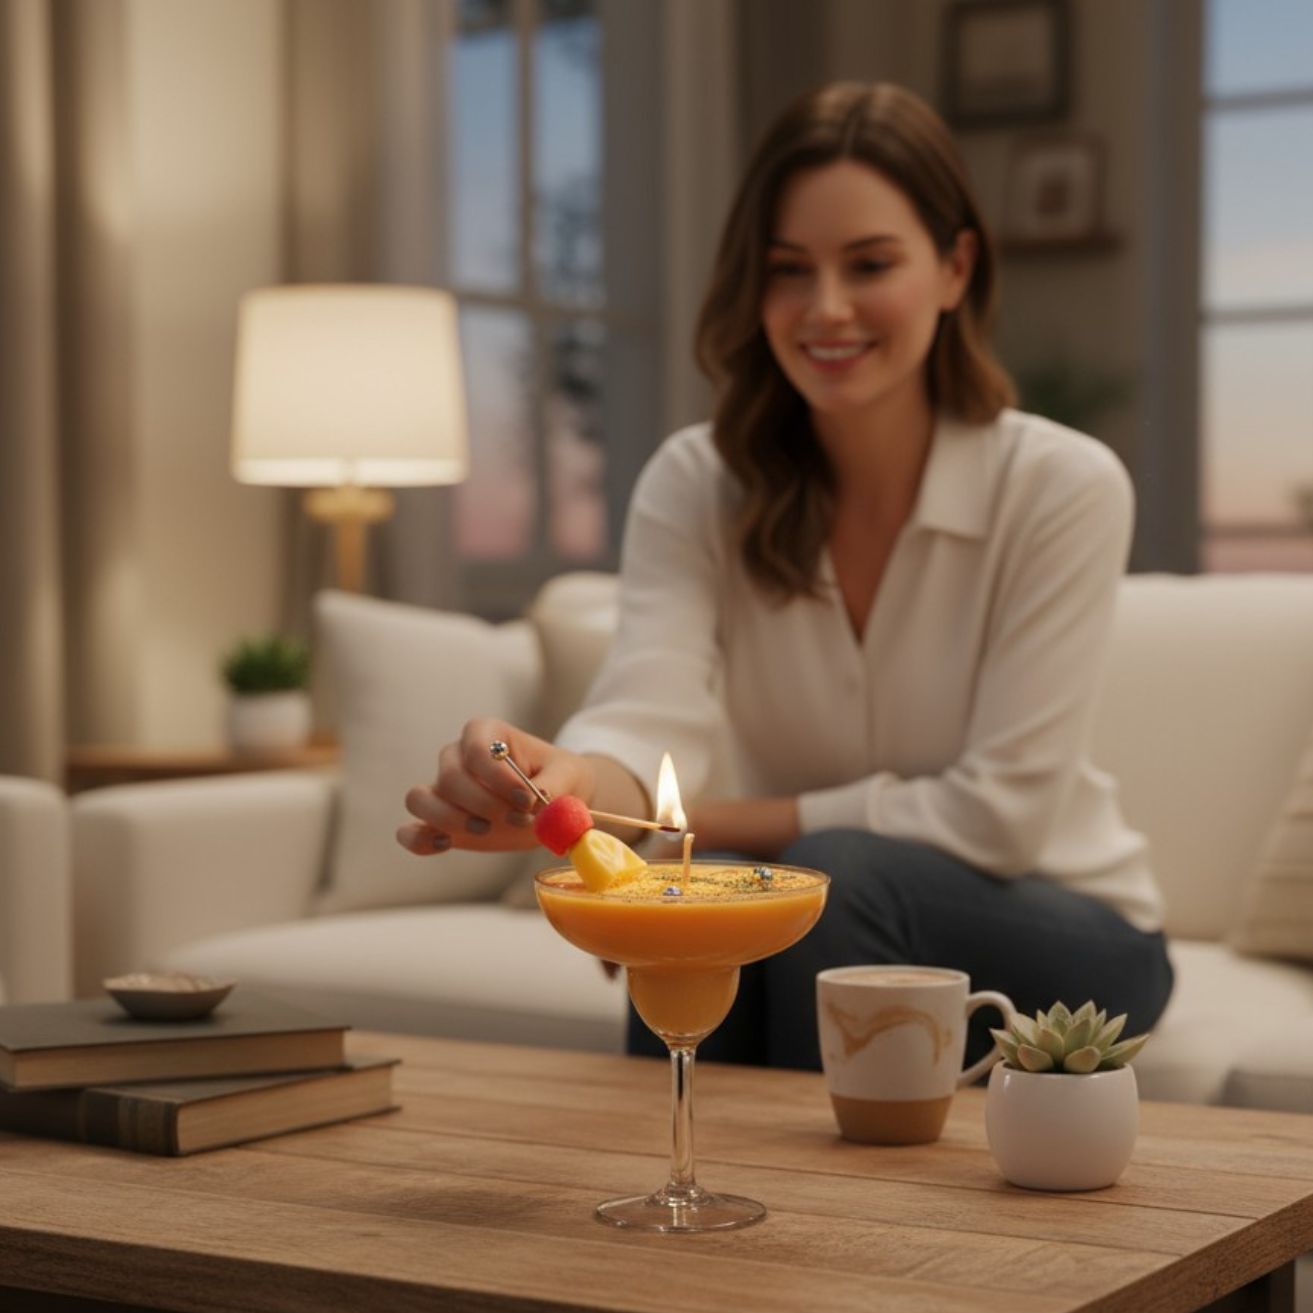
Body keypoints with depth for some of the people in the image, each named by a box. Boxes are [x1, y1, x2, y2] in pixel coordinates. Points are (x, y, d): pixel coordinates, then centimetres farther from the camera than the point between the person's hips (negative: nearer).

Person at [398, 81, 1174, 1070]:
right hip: (813, 939, 2)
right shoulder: (696, 487, -8)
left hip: (1067, 938, -2)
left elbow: (998, 810, -19)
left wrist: (710, 821, -20)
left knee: (837, 875, -31)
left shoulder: (1065, 488, -16)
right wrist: (572, 784, -49)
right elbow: (655, 714, -25)